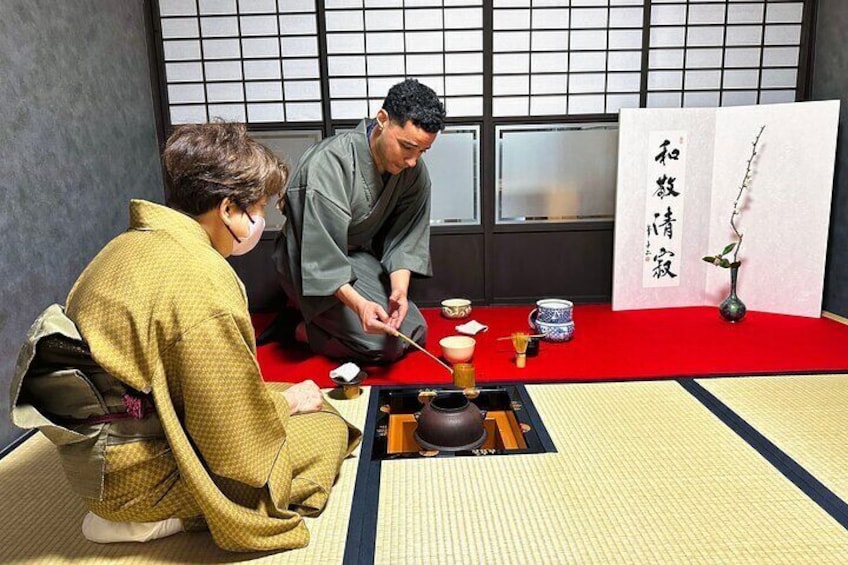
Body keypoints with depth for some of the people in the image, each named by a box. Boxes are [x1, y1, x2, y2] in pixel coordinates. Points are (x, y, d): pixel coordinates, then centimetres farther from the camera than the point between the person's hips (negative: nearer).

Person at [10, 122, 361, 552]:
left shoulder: (132, 244, 3)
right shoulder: (200, 277, -26)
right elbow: (233, 424, -21)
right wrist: (285, 403, -2)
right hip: (133, 472, -9)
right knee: (328, 432, -3)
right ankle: (150, 518, -2)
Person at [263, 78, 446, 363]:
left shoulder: (415, 172, -10)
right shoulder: (330, 162, -31)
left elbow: (405, 238, -9)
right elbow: (322, 255, -33)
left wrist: (399, 289, -28)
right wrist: (358, 304, -45)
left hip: (360, 256, 7)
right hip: (311, 265, -7)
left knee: (415, 333, 7)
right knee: (386, 345, -19)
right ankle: (296, 327, 1)